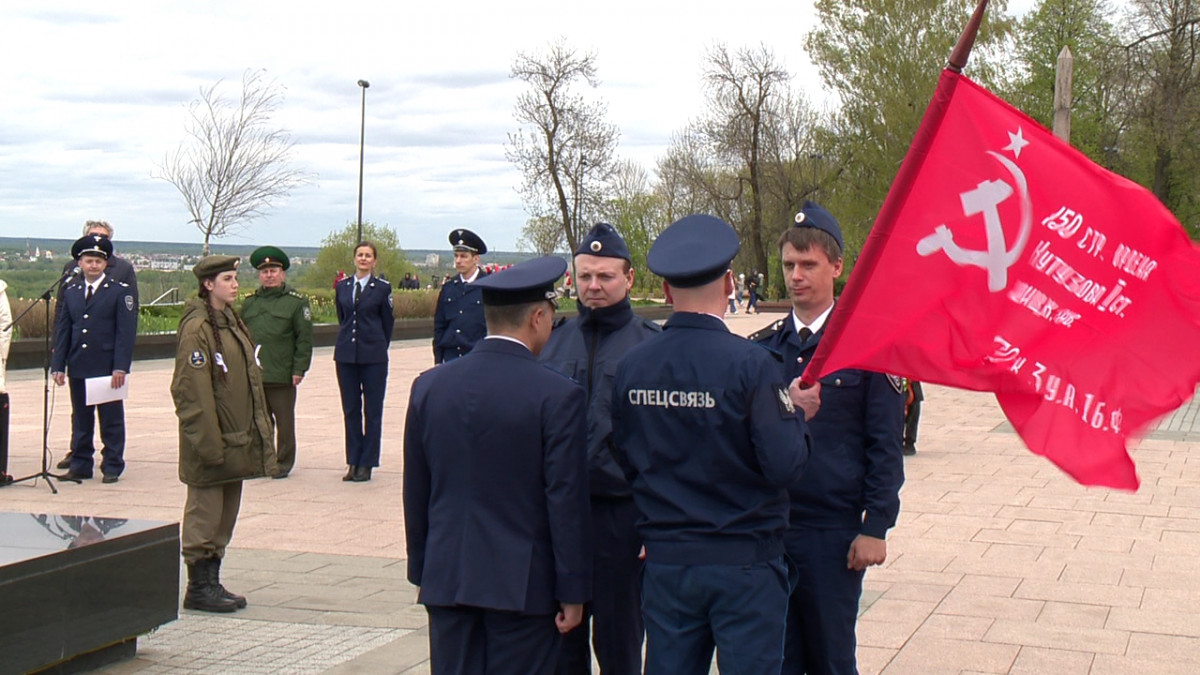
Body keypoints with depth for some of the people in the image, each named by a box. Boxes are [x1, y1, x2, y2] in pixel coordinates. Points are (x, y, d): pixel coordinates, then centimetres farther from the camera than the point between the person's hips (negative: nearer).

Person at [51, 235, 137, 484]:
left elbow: (126, 332, -6)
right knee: (80, 419, 9)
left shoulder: (120, 292, -1)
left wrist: (120, 368, -14)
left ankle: (112, 466, 10)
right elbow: (62, 330, 11)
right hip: (78, 368, 4)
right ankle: (80, 465, 17)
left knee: (111, 420, 3)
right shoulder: (70, 292, 11)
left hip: (107, 368, -4)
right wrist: (58, 366, 3)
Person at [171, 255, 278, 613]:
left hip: (238, 441, 9)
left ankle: (212, 583, 23)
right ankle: (198, 587, 9)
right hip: (212, 443, -9)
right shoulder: (197, 328, -14)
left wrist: (259, 432, 16)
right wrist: (209, 444, -20)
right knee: (204, 514, 0)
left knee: (225, 516, 14)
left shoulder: (232, 321, 14)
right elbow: (192, 393, -18)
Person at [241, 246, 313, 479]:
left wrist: (299, 369, -9)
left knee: (284, 422, 5)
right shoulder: (249, 303, 13)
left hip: (282, 376, -4)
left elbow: (305, 339, -3)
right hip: (253, 375, 4)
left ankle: (284, 462, 15)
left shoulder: (297, 302, 0)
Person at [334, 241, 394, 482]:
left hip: (373, 357, -3)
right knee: (350, 409, 7)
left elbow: (388, 322, 6)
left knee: (372, 410, 1)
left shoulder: (382, 288, -1)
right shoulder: (342, 287, 8)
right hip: (346, 354, 3)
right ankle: (353, 462, 14)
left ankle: (367, 464, 6)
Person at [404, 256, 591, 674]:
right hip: (523, 582, -4)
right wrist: (572, 591, -3)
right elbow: (566, 502, -11)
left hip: (446, 578, 4)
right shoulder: (557, 395, -12)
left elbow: (415, 494, 8)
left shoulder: (429, 386, 2)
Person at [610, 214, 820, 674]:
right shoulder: (749, 364, -16)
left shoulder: (631, 366, -2)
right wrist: (797, 412, -1)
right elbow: (785, 466, -17)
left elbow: (626, 463, 6)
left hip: (665, 563, 4)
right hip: (744, 565, -4)